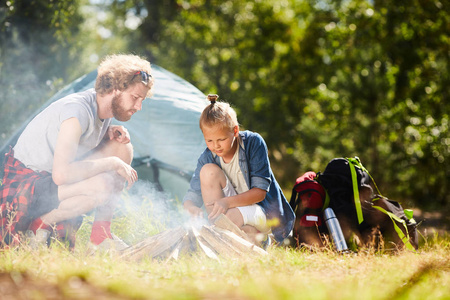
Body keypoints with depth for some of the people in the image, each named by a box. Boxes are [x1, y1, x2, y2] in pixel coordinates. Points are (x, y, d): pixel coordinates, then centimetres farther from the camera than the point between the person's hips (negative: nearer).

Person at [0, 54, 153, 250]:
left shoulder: (103, 107, 0)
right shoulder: (78, 111, -27)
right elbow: (61, 174, -35)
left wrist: (109, 133, -3)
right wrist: (112, 163, -26)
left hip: (50, 178, 10)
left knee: (122, 147, -2)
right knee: (101, 185, -32)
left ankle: (101, 233, -2)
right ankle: (40, 225, -11)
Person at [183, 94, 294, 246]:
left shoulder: (253, 143, -16)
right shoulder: (207, 157, -5)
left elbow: (260, 191, -19)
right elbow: (194, 193, -7)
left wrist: (227, 202, -33)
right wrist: (190, 206, -33)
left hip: (266, 211, -5)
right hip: (234, 207, 5)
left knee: (231, 216, -38)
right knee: (208, 170, -20)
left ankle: (253, 236, -7)